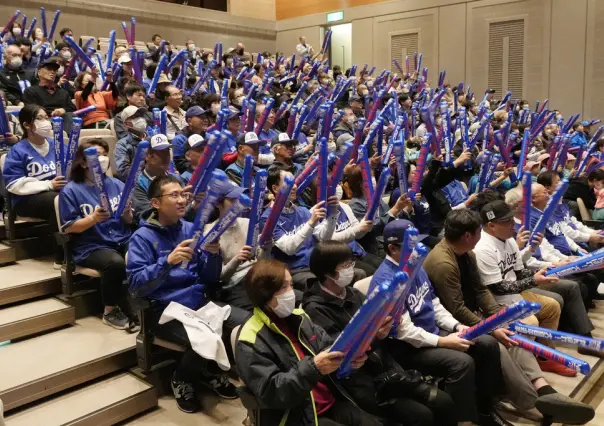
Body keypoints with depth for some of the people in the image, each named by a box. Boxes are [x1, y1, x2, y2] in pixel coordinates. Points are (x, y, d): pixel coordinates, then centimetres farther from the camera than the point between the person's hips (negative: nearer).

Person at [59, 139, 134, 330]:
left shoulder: (116, 184, 10)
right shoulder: (71, 190, -2)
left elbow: (128, 221, 12)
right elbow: (68, 228, -6)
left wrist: (127, 214, -12)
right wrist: (93, 218, -22)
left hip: (123, 240, 4)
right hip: (91, 247, -4)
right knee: (116, 263, -34)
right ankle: (110, 311, -11)